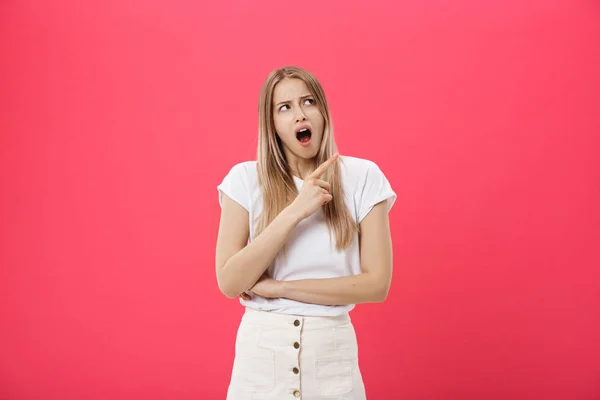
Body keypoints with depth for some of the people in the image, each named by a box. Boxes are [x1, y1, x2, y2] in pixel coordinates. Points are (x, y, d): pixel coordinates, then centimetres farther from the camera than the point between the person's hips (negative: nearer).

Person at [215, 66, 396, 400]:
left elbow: (377, 284, -9)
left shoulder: (362, 177, -5)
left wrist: (278, 287, -13)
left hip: (332, 353, 0)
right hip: (261, 351, 1)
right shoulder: (246, 179, -5)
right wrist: (294, 212, -20)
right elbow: (229, 282, -12)